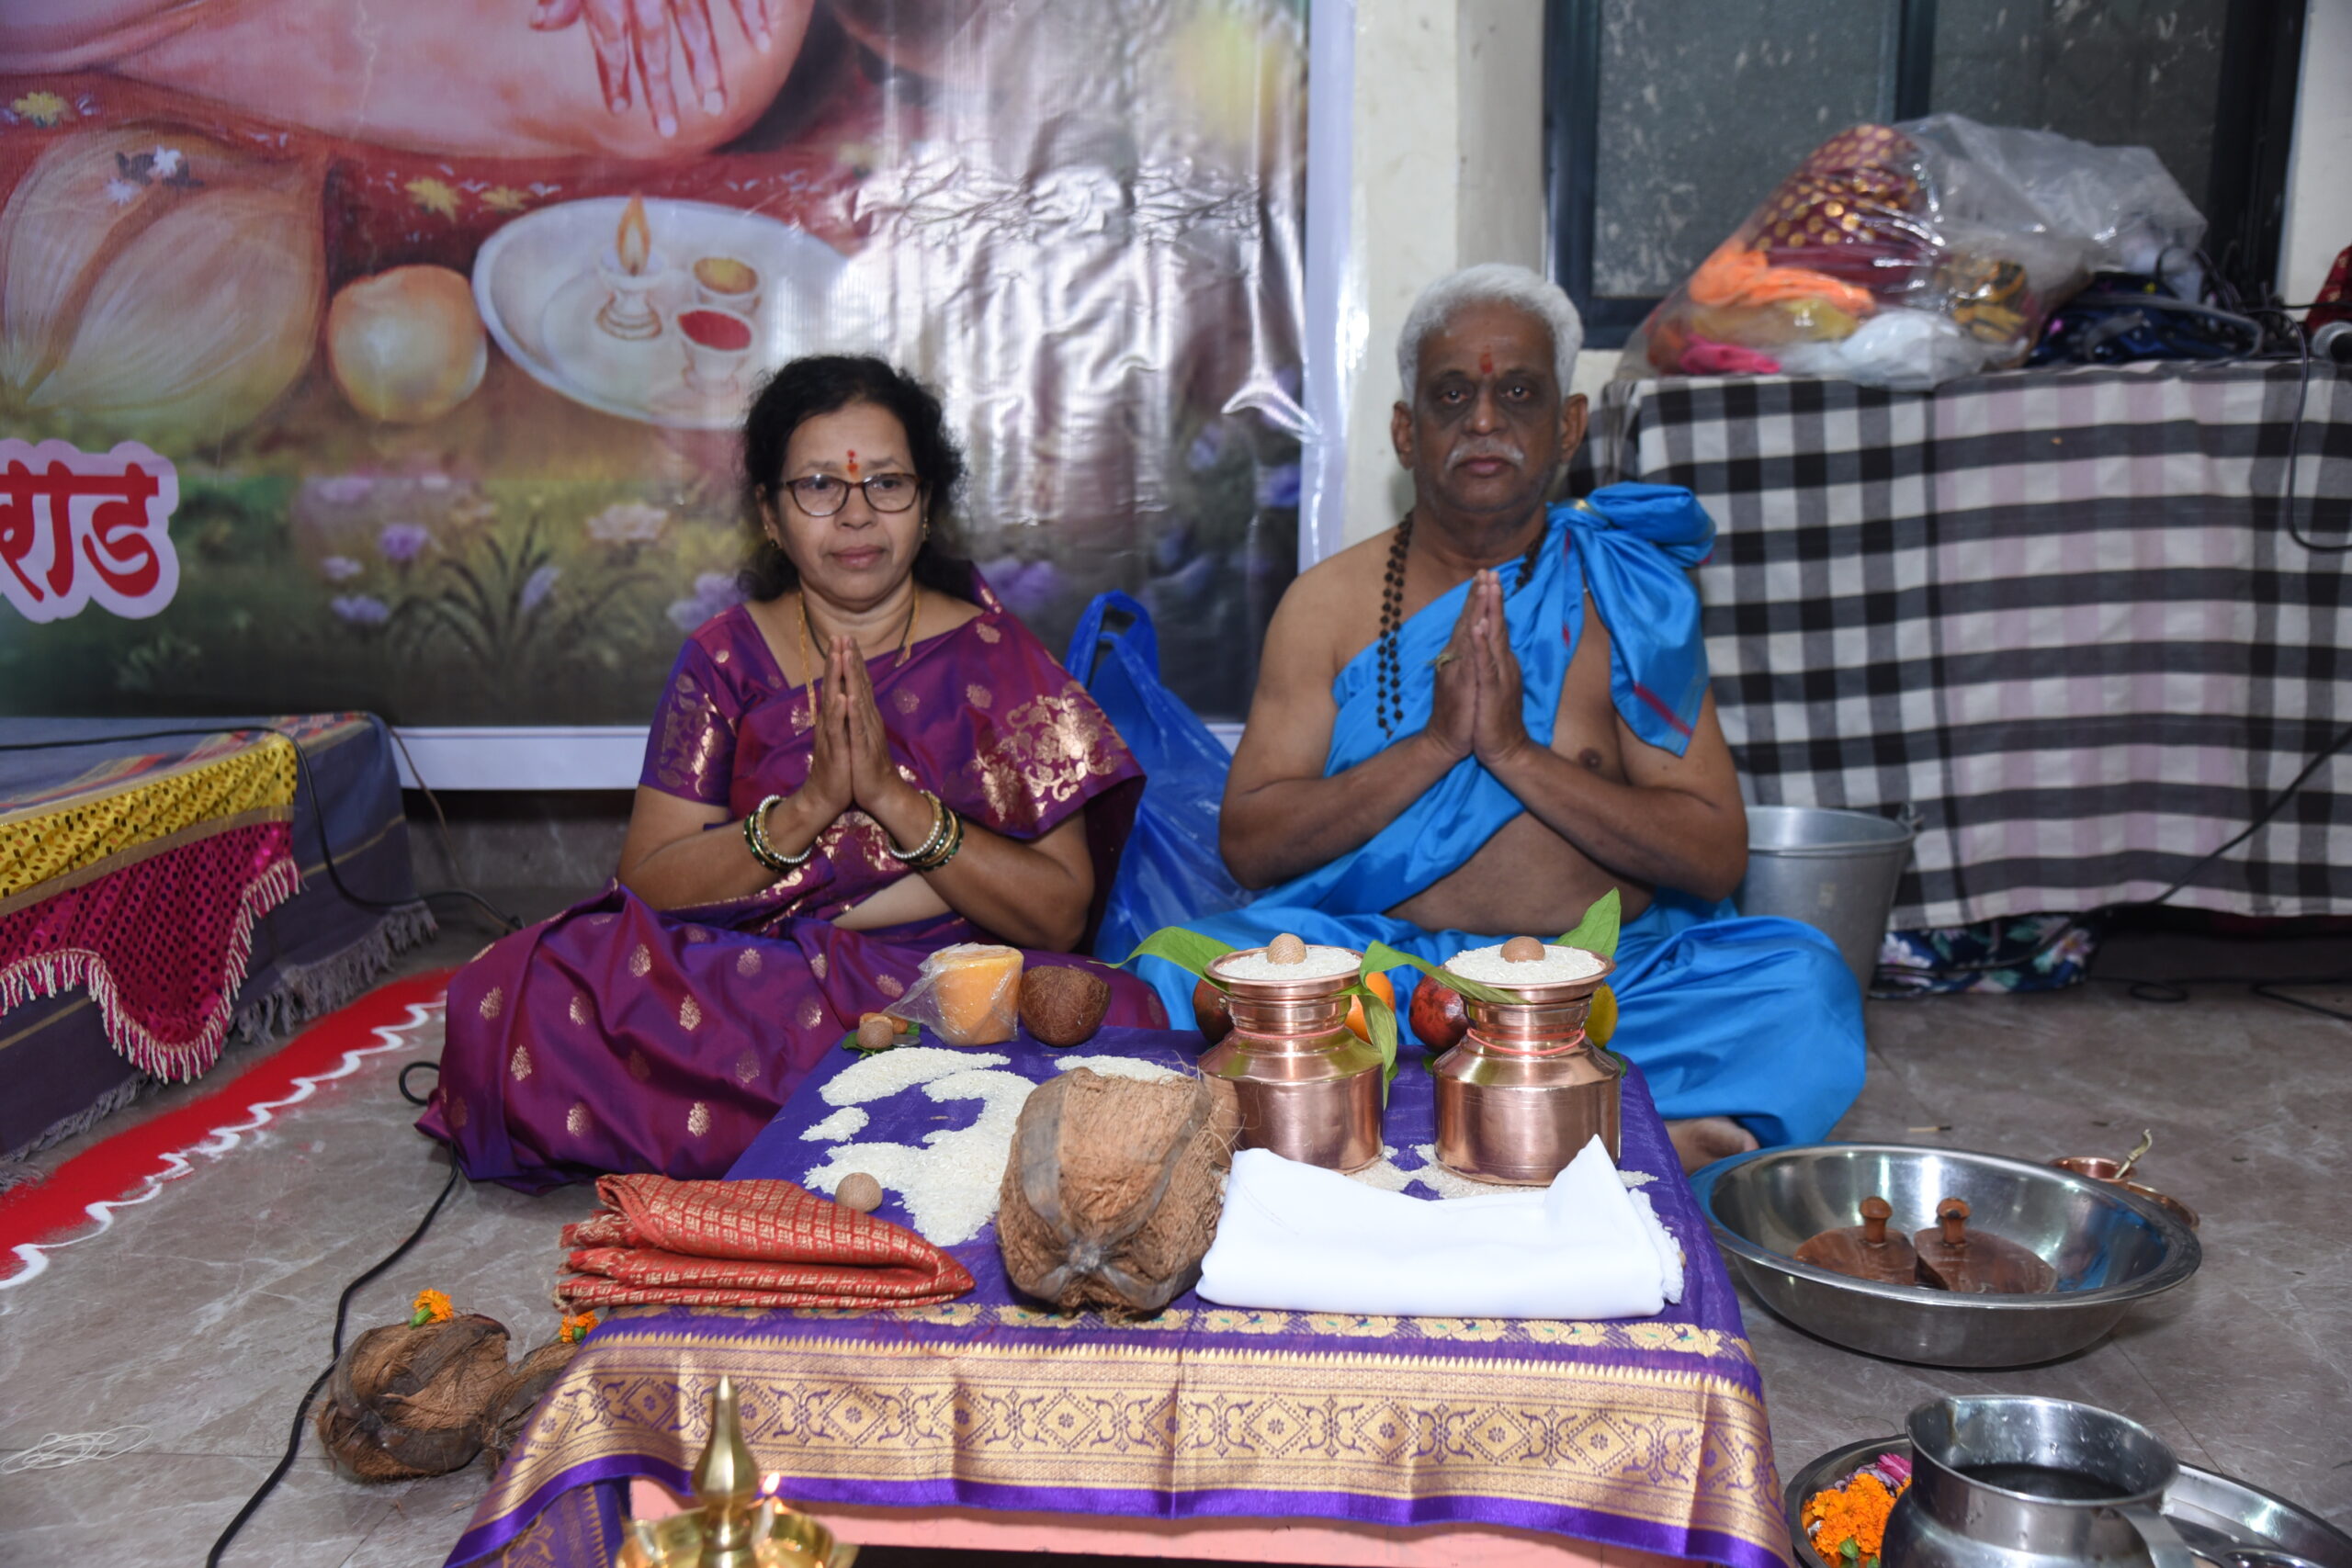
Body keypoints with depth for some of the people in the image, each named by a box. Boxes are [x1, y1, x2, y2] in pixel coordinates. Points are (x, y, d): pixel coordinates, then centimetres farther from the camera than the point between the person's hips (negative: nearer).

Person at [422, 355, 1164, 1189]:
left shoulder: (994, 659, 4)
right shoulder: (725, 659, 7)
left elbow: (1060, 915, -5)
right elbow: (647, 886, -3)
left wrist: (894, 796, -16)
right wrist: (809, 805, -17)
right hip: (730, 983, 2)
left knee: (1120, 1017, -33)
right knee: (507, 998, -25)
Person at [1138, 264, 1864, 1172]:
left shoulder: (1627, 594, 5)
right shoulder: (1328, 603, 6)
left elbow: (1717, 857, -2)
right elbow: (1250, 844, -2)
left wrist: (1516, 752, -14)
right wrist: (1433, 744, -14)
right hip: (1375, 964, 1)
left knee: (1804, 984, -25)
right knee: (1179, 974, -29)